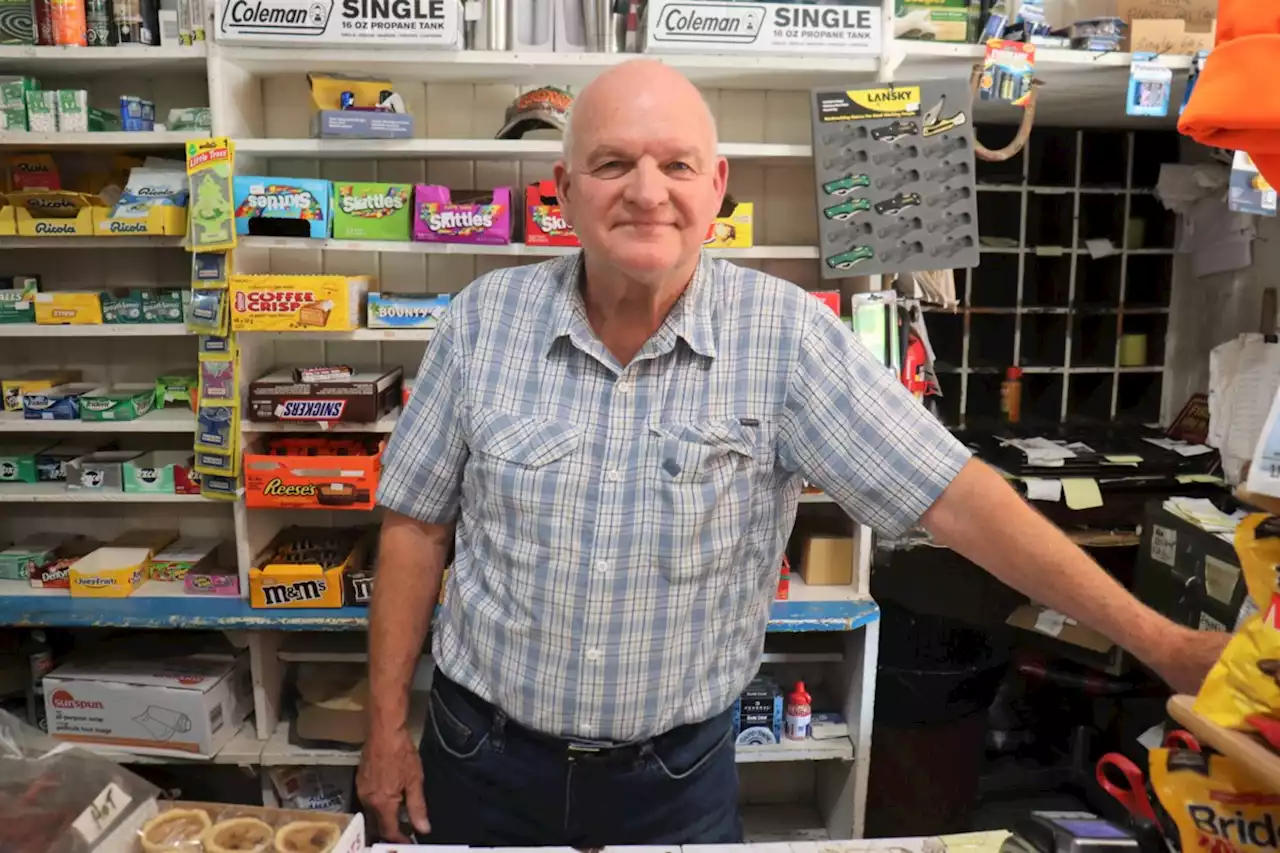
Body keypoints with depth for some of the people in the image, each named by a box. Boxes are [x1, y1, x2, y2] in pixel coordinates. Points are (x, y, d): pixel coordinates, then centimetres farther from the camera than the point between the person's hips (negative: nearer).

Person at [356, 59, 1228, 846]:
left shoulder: (786, 335, -15)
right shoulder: (485, 319, -9)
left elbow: (955, 497, -15)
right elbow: (418, 523, -2)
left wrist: (1161, 644, -17)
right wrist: (387, 728, 0)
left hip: (677, 776, -2)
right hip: (484, 759, 3)